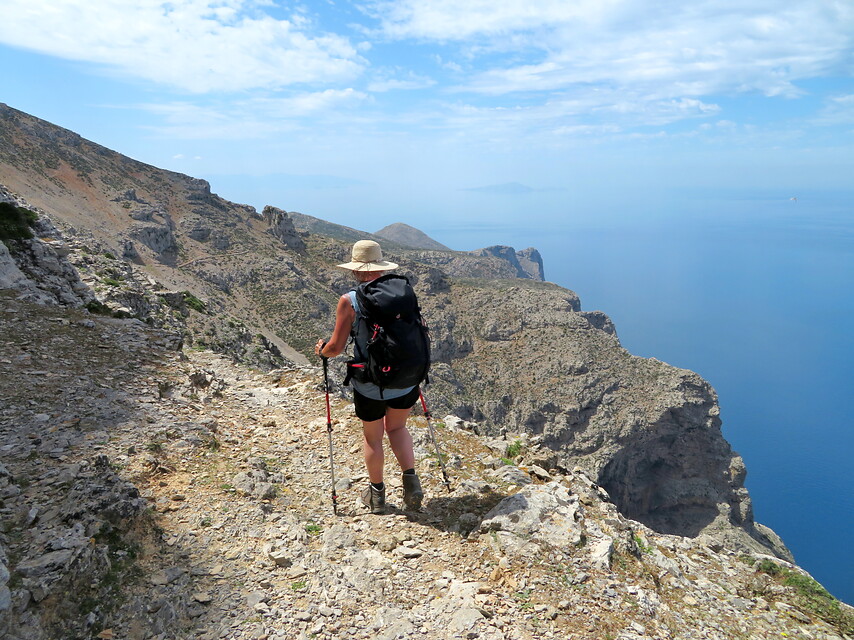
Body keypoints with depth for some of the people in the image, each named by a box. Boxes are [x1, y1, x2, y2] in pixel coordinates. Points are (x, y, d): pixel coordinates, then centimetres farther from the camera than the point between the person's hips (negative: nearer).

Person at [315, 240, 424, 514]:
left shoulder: (349, 301, -12)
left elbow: (336, 347, -9)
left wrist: (321, 349, 13)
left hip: (369, 384, -3)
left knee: (372, 437, 19)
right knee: (397, 427, 27)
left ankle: (376, 495, 35)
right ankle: (411, 480, 16)